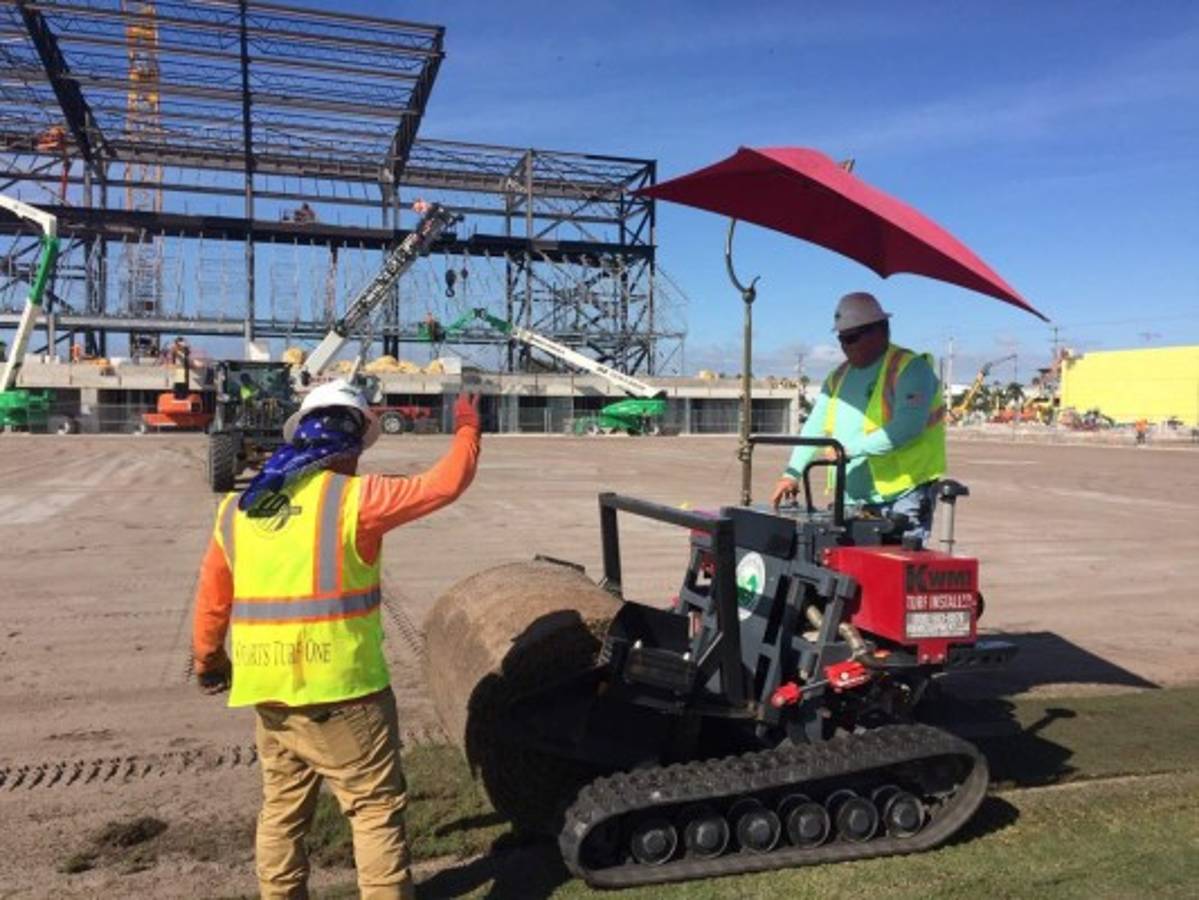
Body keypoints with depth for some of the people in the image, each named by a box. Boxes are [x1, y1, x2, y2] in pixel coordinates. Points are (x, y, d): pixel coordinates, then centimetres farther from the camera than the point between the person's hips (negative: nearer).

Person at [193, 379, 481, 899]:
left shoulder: (237, 508, 7)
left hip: (267, 689, 7)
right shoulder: (353, 498, -13)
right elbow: (443, 484, -8)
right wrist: (467, 430, 10)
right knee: (377, 809, 6)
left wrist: (208, 660, 29)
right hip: (339, 688, -6)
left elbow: (212, 599, 14)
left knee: (281, 809, 21)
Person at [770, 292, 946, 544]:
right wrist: (792, 473, 0)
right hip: (852, 502, 7)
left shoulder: (910, 369, -7)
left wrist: (852, 448, -22)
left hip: (902, 496, -7)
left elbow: (907, 427, -21)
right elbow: (815, 427, 11)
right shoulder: (839, 376, 15)